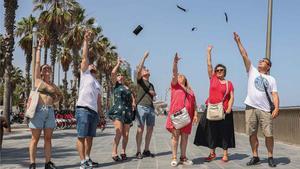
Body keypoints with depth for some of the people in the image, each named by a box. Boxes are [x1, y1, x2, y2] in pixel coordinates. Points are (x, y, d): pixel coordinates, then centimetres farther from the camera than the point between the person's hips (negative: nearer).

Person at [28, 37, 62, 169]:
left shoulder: (52, 85, 17)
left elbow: (60, 95, 33)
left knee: (48, 138, 5)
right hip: (39, 110, -5)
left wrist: (53, 101, 13)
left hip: (50, 112, 5)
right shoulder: (38, 80, 6)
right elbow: (37, 62, 3)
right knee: (35, 138, -2)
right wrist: (39, 47, 6)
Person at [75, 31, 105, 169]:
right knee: (81, 136, -6)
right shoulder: (85, 74, 11)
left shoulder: (98, 84, 27)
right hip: (83, 109, -7)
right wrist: (86, 40, -2)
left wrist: (101, 114, 18)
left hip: (94, 111, 7)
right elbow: (84, 57, 1)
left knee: (90, 136, 9)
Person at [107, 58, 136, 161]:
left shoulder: (128, 88, 23)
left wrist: (133, 103, 1)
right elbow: (113, 73, -5)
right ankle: (114, 153, -14)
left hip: (128, 112, 5)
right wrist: (118, 64, 7)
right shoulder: (116, 85, 10)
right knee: (119, 133, -17)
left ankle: (123, 152, 14)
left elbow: (132, 98, 22)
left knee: (126, 134, 3)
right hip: (118, 111, -5)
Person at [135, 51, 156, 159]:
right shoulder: (140, 80, 7)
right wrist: (144, 57, -10)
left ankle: (146, 150, 12)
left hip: (151, 108, 6)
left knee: (150, 129, 4)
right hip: (141, 106, -6)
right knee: (141, 128, -9)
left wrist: (153, 93, 8)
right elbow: (138, 70, -11)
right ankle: (138, 151, -6)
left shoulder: (151, 84, 27)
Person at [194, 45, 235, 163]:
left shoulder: (229, 83, 6)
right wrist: (209, 52, 6)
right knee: (211, 132, 5)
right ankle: (212, 153, 16)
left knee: (224, 132, 3)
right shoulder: (213, 79, 8)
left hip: (224, 111, -1)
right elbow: (209, 65, 6)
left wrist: (229, 109, -12)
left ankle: (225, 154, 11)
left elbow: (231, 97, 1)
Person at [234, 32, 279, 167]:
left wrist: (276, 108, -12)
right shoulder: (252, 71, 12)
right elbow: (244, 55, 7)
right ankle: (255, 157, 15)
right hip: (251, 108, 1)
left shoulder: (271, 79, 11)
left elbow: (275, 95, 3)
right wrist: (238, 41, 3)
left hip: (265, 110, -1)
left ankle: (270, 157, 13)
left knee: (269, 134, -2)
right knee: (252, 134, 4)